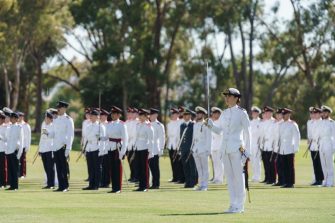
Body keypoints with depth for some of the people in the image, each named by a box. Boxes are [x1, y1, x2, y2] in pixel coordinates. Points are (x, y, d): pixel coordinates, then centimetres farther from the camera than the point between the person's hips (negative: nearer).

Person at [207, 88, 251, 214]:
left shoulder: (241, 113, -4)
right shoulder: (224, 114, 13)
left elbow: (247, 133, -3)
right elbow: (219, 130, 17)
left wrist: (247, 151, -7)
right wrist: (210, 125, -3)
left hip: (237, 149, -6)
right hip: (225, 149, 6)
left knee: (238, 177, -5)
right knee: (229, 177, 8)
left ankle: (239, 205, -2)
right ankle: (233, 204, 13)